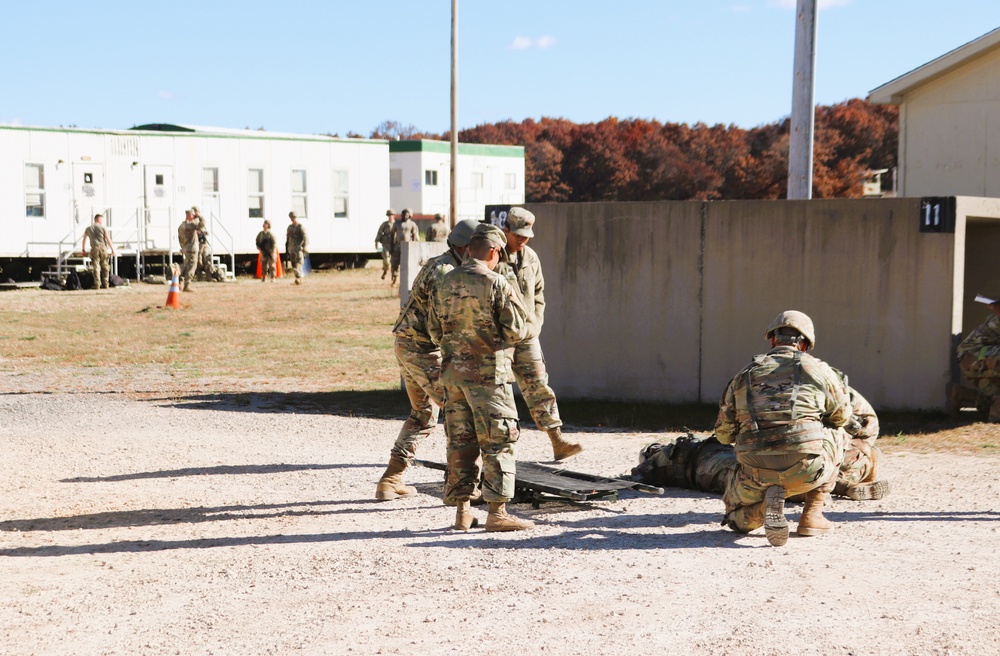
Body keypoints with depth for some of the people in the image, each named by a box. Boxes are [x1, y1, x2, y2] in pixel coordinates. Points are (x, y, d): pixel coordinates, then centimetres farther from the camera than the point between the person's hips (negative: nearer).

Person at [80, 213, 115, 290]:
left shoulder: (88, 228, 14)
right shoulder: (103, 227, 4)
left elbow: (84, 240, 25)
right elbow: (108, 239, 0)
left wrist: (83, 249, 37)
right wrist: (112, 249, 5)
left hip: (94, 249, 1)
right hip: (103, 248, -1)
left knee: (96, 267, -2)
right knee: (105, 267, 6)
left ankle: (97, 284, -9)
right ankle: (105, 284, 5)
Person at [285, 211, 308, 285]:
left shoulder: (301, 227, -4)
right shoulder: (290, 227, 16)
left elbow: (305, 238, -10)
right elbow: (287, 239, 21)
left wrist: (304, 248, -17)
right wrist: (287, 250, 19)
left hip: (299, 249, -7)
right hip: (291, 250, 7)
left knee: (298, 264, -16)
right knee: (293, 265, 5)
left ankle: (298, 278, -25)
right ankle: (299, 280, 10)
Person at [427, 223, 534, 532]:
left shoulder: (445, 282, 5)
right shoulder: (496, 284, -13)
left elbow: (434, 330, 11)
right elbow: (517, 331, -10)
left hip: (453, 371, 6)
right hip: (488, 372, -6)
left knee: (459, 441, 11)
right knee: (498, 442, 1)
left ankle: (462, 509, 15)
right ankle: (497, 511, -1)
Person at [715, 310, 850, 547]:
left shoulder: (745, 375, 14)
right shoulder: (817, 369, 9)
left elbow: (723, 433, 18)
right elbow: (842, 416, 23)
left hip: (757, 474, 1)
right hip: (807, 469, -1)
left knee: (736, 518, 32)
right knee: (838, 436, 33)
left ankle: (766, 501, -5)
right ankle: (812, 515, 22)